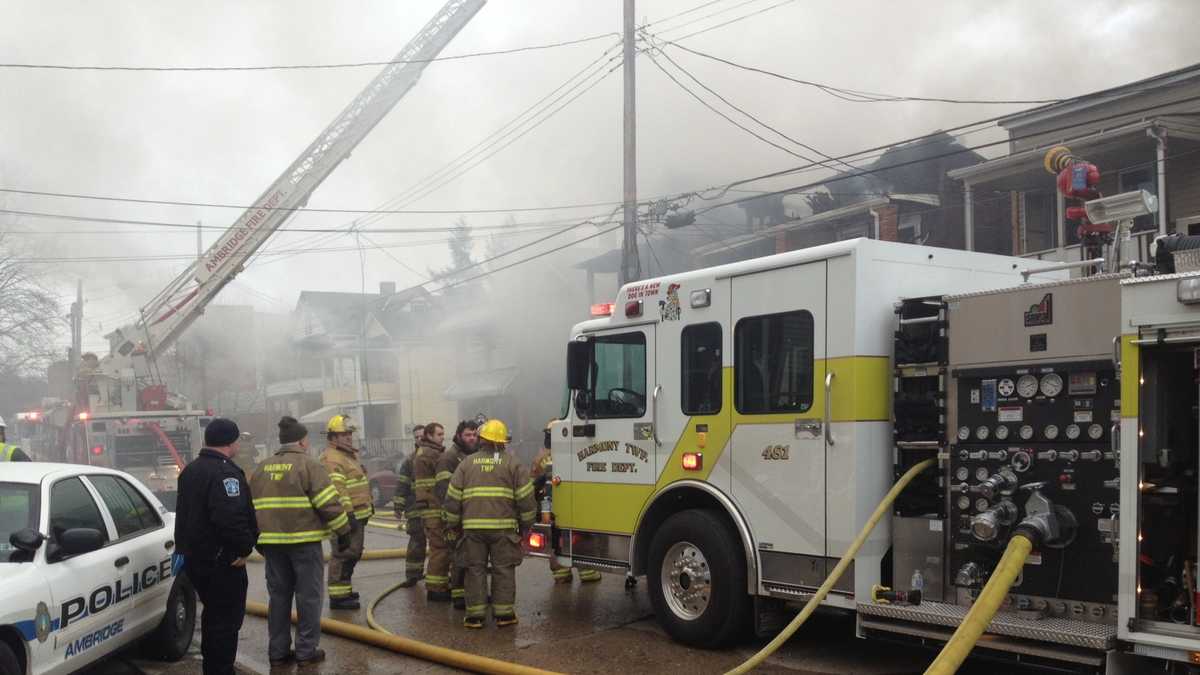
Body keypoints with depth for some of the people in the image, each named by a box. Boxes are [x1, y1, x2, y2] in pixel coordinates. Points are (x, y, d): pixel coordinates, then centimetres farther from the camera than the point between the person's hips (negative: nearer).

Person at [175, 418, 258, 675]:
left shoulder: (190, 470, 13)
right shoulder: (224, 472, -21)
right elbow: (232, 518, -32)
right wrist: (244, 547, -20)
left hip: (195, 556, 10)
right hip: (222, 560, -10)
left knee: (213, 613, 22)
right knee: (227, 618, -3)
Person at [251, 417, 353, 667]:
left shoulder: (262, 468, 12)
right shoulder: (308, 465, -8)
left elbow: (251, 506, 17)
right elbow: (329, 503, -13)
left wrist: (257, 538, 25)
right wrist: (343, 531, -5)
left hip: (272, 542, 6)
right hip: (304, 541, -6)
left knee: (279, 596, 13)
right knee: (308, 596, 3)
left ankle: (278, 651, 16)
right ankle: (307, 651, 5)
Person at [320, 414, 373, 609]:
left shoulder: (349, 455, 19)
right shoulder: (331, 459, -16)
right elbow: (336, 491, -23)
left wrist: (368, 505, 27)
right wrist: (348, 514, -26)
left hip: (357, 515, 11)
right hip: (347, 516, -11)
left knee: (353, 554, 18)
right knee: (344, 555, -9)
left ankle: (344, 589, 29)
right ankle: (338, 596, -5)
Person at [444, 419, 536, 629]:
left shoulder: (467, 463, 10)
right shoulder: (511, 463, 5)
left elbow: (453, 497, 8)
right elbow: (526, 497, 1)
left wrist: (454, 524, 18)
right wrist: (525, 525, 10)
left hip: (473, 526, 1)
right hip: (503, 526, -1)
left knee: (475, 569, 8)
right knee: (503, 569, 6)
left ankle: (475, 615, 9)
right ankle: (504, 613, 8)